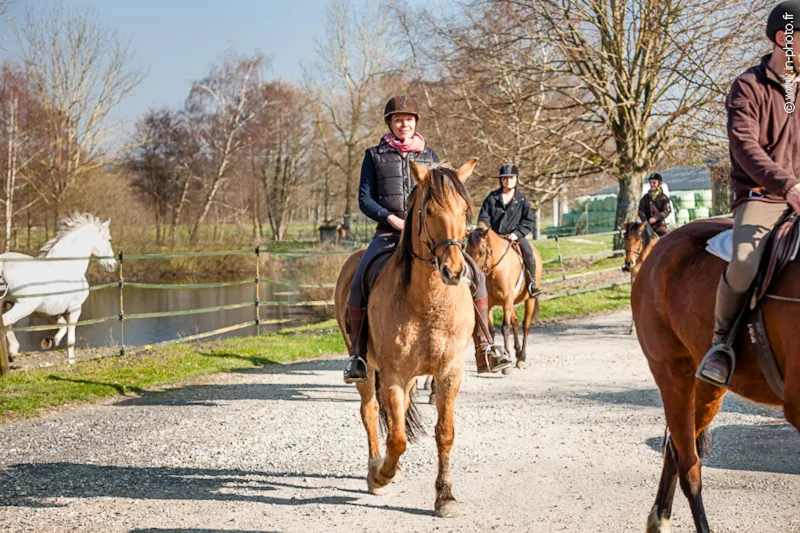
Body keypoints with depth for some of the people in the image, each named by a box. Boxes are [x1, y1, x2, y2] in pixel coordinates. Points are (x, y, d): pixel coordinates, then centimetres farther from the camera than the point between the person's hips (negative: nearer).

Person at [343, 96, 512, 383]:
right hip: (388, 233, -2)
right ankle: (357, 355, -15)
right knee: (358, 285, -26)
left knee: (475, 275, -13)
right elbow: (365, 199, 3)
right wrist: (393, 219, -13)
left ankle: (484, 349, -6)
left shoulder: (429, 156, 14)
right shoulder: (375, 155, 8)